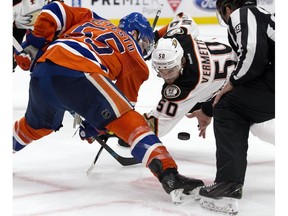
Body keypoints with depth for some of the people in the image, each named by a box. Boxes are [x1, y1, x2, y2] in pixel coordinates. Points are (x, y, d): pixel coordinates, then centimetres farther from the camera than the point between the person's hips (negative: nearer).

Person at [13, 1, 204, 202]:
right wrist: (97, 127, 36)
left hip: (42, 71, 6)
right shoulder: (135, 58, 23)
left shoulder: (90, 19, 35)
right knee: (131, 123, -3)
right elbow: (126, 100, 25)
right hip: (78, 74, -6)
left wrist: (35, 45, 21)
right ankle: (169, 175, -18)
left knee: (37, 124, 34)